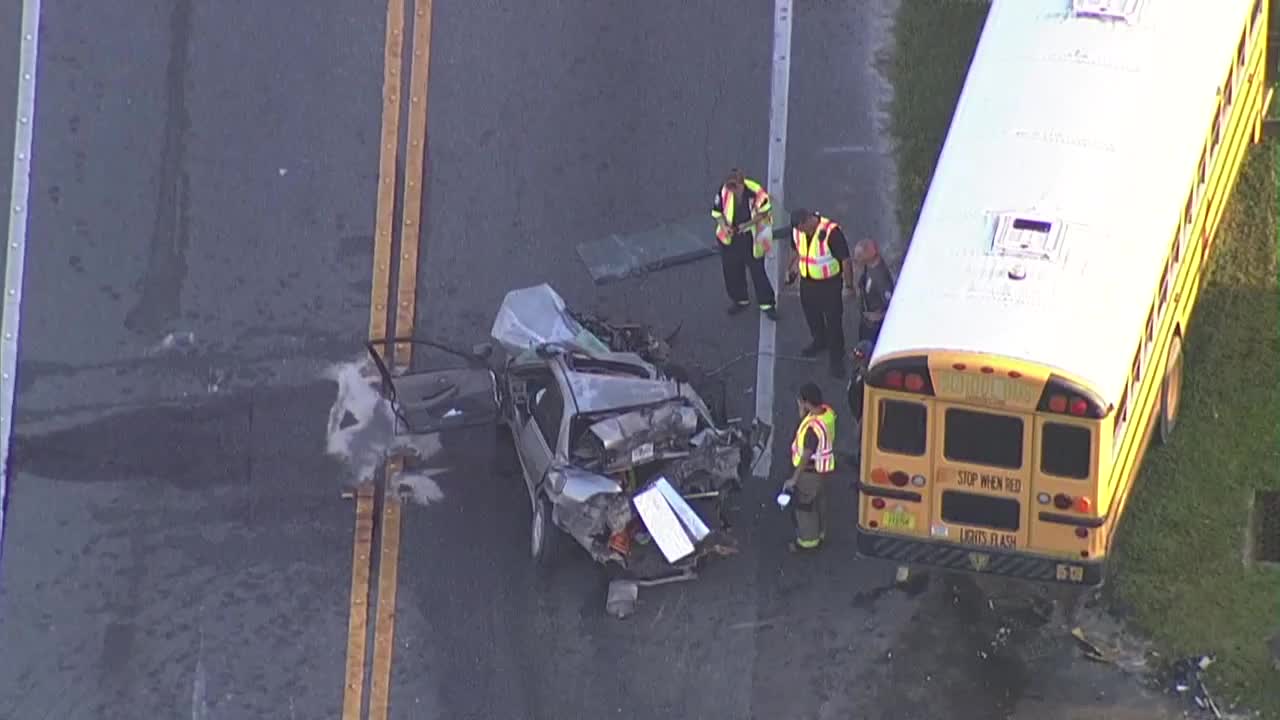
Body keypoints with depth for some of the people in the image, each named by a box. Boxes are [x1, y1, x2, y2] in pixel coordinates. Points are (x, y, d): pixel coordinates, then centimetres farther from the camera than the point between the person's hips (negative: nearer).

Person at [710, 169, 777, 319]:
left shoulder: (755, 191, -24)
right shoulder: (724, 191, -15)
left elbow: (765, 212, -12)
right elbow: (717, 211, -1)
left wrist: (748, 224, -23)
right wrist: (724, 225, -19)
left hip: (752, 238, -3)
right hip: (731, 238, 3)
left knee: (758, 270, 3)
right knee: (732, 269, 15)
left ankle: (767, 303, 18)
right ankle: (739, 300, 38)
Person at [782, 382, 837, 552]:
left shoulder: (812, 427, -36)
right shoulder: (827, 412, -11)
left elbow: (806, 456, -29)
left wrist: (794, 479, -19)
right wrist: (804, 414, -8)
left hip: (810, 470, -8)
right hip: (824, 466, 8)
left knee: (804, 504, 11)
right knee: (819, 500, 26)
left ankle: (808, 541, 26)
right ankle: (819, 533, 44)